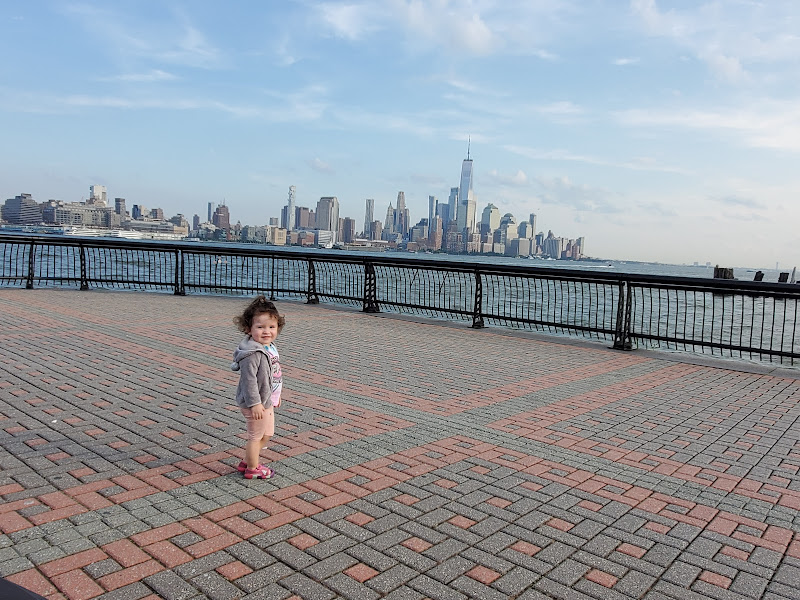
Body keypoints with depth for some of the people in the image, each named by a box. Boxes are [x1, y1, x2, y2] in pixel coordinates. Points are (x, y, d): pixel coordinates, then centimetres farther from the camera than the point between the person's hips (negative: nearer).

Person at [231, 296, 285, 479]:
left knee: (266, 434, 22)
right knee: (256, 436, 6)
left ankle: (247, 462, 36)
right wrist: (255, 403, -27)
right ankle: (253, 469, 24)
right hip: (256, 403, -10)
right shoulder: (252, 353, -25)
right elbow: (249, 379, -27)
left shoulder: (270, 347, 6)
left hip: (267, 401, 10)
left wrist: (276, 395, 24)